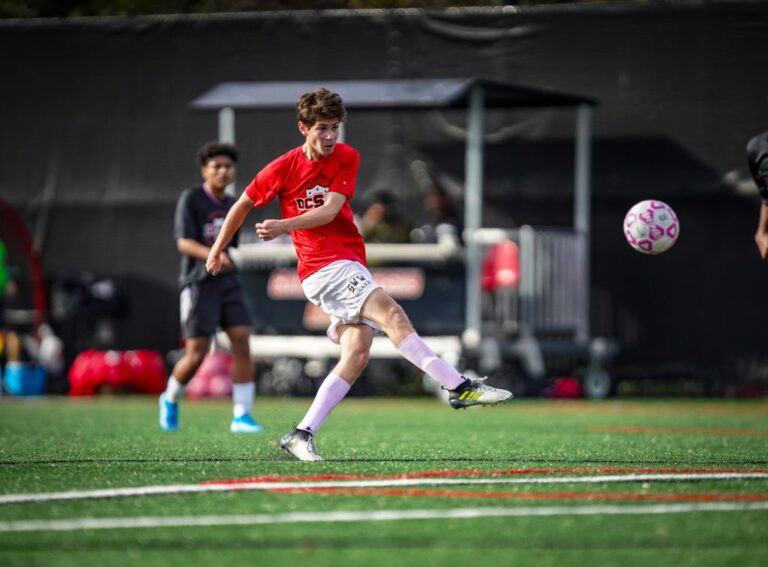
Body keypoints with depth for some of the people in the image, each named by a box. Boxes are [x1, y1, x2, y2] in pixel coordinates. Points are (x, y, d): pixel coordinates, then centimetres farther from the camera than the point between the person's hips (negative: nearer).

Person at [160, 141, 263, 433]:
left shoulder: (232, 206, 13)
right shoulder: (190, 199, -5)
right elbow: (183, 243, -16)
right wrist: (213, 256, -32)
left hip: (228, 282, 5)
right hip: (198, 283, -5)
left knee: (242, 342, -12)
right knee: (196, 355, -6)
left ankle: (242, 415, -11)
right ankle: (171, 399, 23)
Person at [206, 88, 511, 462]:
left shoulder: (347, 158, 5)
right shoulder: (284, 168, -3)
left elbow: (329, 210, -7)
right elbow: (244, 204, 12)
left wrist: (284, 226, -21)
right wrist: (218, 248, 20)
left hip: (350, 267, 6)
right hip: (325, 267, -6)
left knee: (357, 353, -5)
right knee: (392, 315, -23)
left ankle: (302, 436, -2)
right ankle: (459, 388, -31)